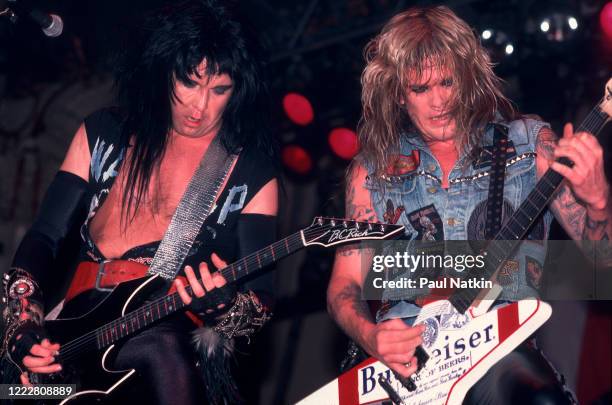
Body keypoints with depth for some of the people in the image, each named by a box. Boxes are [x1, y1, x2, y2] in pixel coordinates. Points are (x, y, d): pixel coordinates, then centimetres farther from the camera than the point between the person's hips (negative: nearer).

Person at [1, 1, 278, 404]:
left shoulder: (253, 174, 4)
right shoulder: (102, 134, 11)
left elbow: (262, 298, 2)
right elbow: (44, 238, 11)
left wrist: (223, 306, -22)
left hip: (181, 337, -1)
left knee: (166, 347, -38)